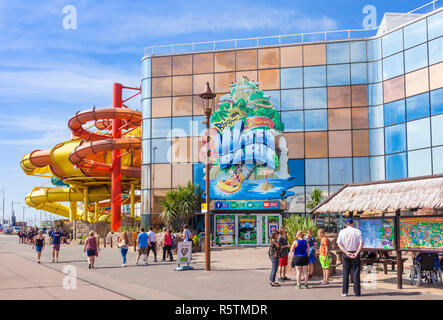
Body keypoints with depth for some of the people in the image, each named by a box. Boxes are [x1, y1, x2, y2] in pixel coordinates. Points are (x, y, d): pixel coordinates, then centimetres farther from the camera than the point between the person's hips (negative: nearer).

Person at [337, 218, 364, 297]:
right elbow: (361, 243, -9)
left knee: (345, 273, 7)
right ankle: (357, 292, 5)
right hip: (355, 253, -1)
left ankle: (345, 292, 7)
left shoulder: (342, 232, 1)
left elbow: (339, 244, -6)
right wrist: (356, 253, -11)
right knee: (356, 273, 5)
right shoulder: (357, 231, -1)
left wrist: (346, 252, -10)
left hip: (345, 253, 1)